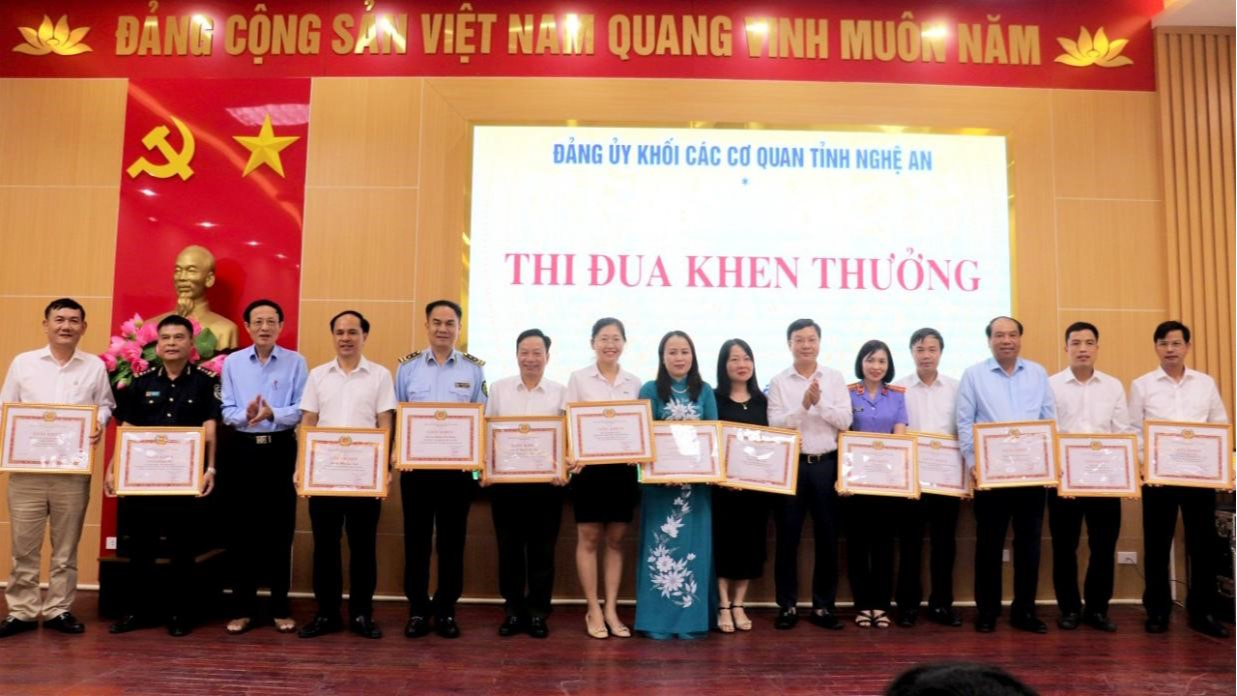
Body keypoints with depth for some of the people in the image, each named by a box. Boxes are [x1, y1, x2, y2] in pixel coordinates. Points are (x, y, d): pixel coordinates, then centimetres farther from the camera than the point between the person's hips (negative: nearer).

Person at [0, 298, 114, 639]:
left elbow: (106, 405, 8)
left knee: (65, 546, 8)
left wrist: (99, 422, -12)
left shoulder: (95, 366, 6)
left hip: (74, 470, 0)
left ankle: (58, 609, 19)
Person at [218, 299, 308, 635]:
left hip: (280, 450, -1)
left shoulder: (296, 362, 0)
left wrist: (272, 413, -24)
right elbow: (226, 411, 1)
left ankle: (280, 607, 14)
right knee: (243, 530, 6)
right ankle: (243, 608, 16)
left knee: (280, 529, 3)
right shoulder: (232, 362, 6)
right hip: (241, 449, 2)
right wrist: (246, 415, -20)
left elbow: (301, 410, -6)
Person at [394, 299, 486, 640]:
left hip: (458, 465, 0)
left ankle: (445, 610, 19)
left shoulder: (474, 369, 3)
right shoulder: (408, 366, 5)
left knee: (452, 539, 6)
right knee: (416, 538, 6)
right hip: (416, 464, 0)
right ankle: (418, 609, 18)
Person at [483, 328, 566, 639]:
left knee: (542, 549, 5)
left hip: (546, 482, -1)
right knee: (509, 547, 7)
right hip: (505, 480, 1)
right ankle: (513, 611, 20)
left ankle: (538, 612, 18)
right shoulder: (499, 389, 6)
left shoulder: (561, 392, 3)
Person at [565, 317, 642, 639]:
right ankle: (593, 610, 14)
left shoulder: (634, 382, 8)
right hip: (589, 465, -2)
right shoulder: (579, 378, 1)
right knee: (589, 538, 4)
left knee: (615, 540, 9)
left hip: (623, 467, 3)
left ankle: (611, 609, 18)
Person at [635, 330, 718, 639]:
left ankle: (691, 618, 14)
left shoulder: (704, 391, 8)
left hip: (696, 478, 2)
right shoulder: (650, 390, 1)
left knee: (693, 544, 5)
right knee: (661, 544, 1)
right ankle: (658, 619, 9)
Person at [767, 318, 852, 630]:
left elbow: (845, 421, -3)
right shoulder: (779, 381, 2)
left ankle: (824, 606, 19)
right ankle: (787, 605, 15)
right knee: (787, 537, 4)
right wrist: (803, 405, -19)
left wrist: (820, 402, -16)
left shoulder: (834, 377, 6)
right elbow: (774, 424, -7)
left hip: (827, 464, 1)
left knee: (827, 537, 7)